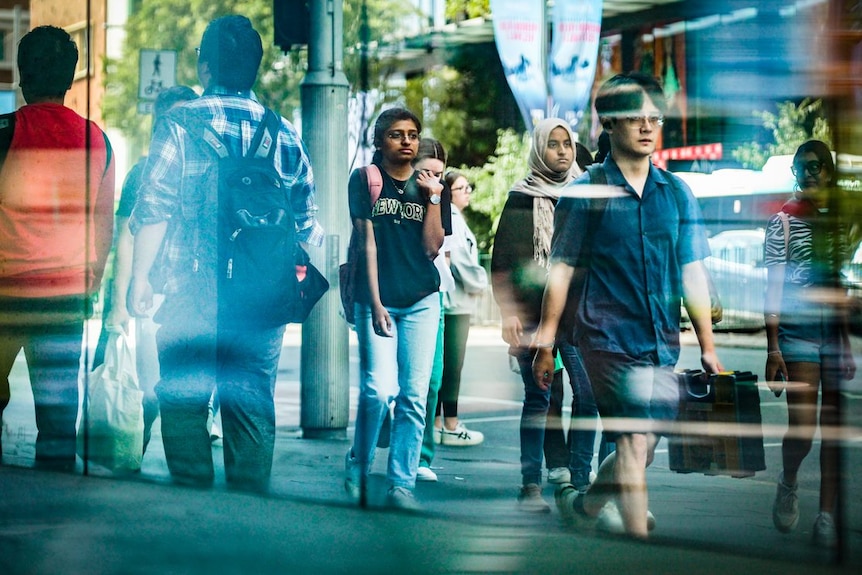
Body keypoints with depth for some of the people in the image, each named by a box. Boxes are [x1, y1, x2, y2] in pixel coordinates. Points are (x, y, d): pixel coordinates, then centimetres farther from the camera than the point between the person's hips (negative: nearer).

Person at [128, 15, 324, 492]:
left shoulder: (180, 125, -3)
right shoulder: (283, 134, 8)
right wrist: (289, 274, 26)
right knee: (253, 407, 7)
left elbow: (153, 211, -7)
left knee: (183, 406, 3)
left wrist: (140, 277, 0)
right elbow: (306, 223, 11)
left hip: (192, 293, -3)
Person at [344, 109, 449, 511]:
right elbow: (367, 243, -2)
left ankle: (401, 484, 3)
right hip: (376, 300, -3)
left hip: (421, 301, 3)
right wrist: (375, 303, -7)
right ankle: (356, 470, 8)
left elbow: (432, 248, 2)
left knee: (414, 395, -2)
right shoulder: (364, 180, 2)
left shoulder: (429, 185, 10)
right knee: (380, 389, -13)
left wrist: (433, 197, -6)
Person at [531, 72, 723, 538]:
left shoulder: (676, 194, 9)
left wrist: (707, 345, 8)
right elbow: (560, 271, 0)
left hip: (662, 342, 5)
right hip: (608, 338, -5)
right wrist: (544, 344, -2)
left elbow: (692, 273, 11)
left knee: (646, 443, 11)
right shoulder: (585, 194, -2)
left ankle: (589, 504, 38)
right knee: (634, 442, -11)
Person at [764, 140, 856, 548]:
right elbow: (773, 287, -2)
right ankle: (788, 483, 21)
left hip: (841, 330, 3)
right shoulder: (783, 220, 1)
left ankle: (827, 516, 5)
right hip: (797, 331, -2)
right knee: (802, 427, -9)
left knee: (834, 429, 0)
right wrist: (772, 349, -8)